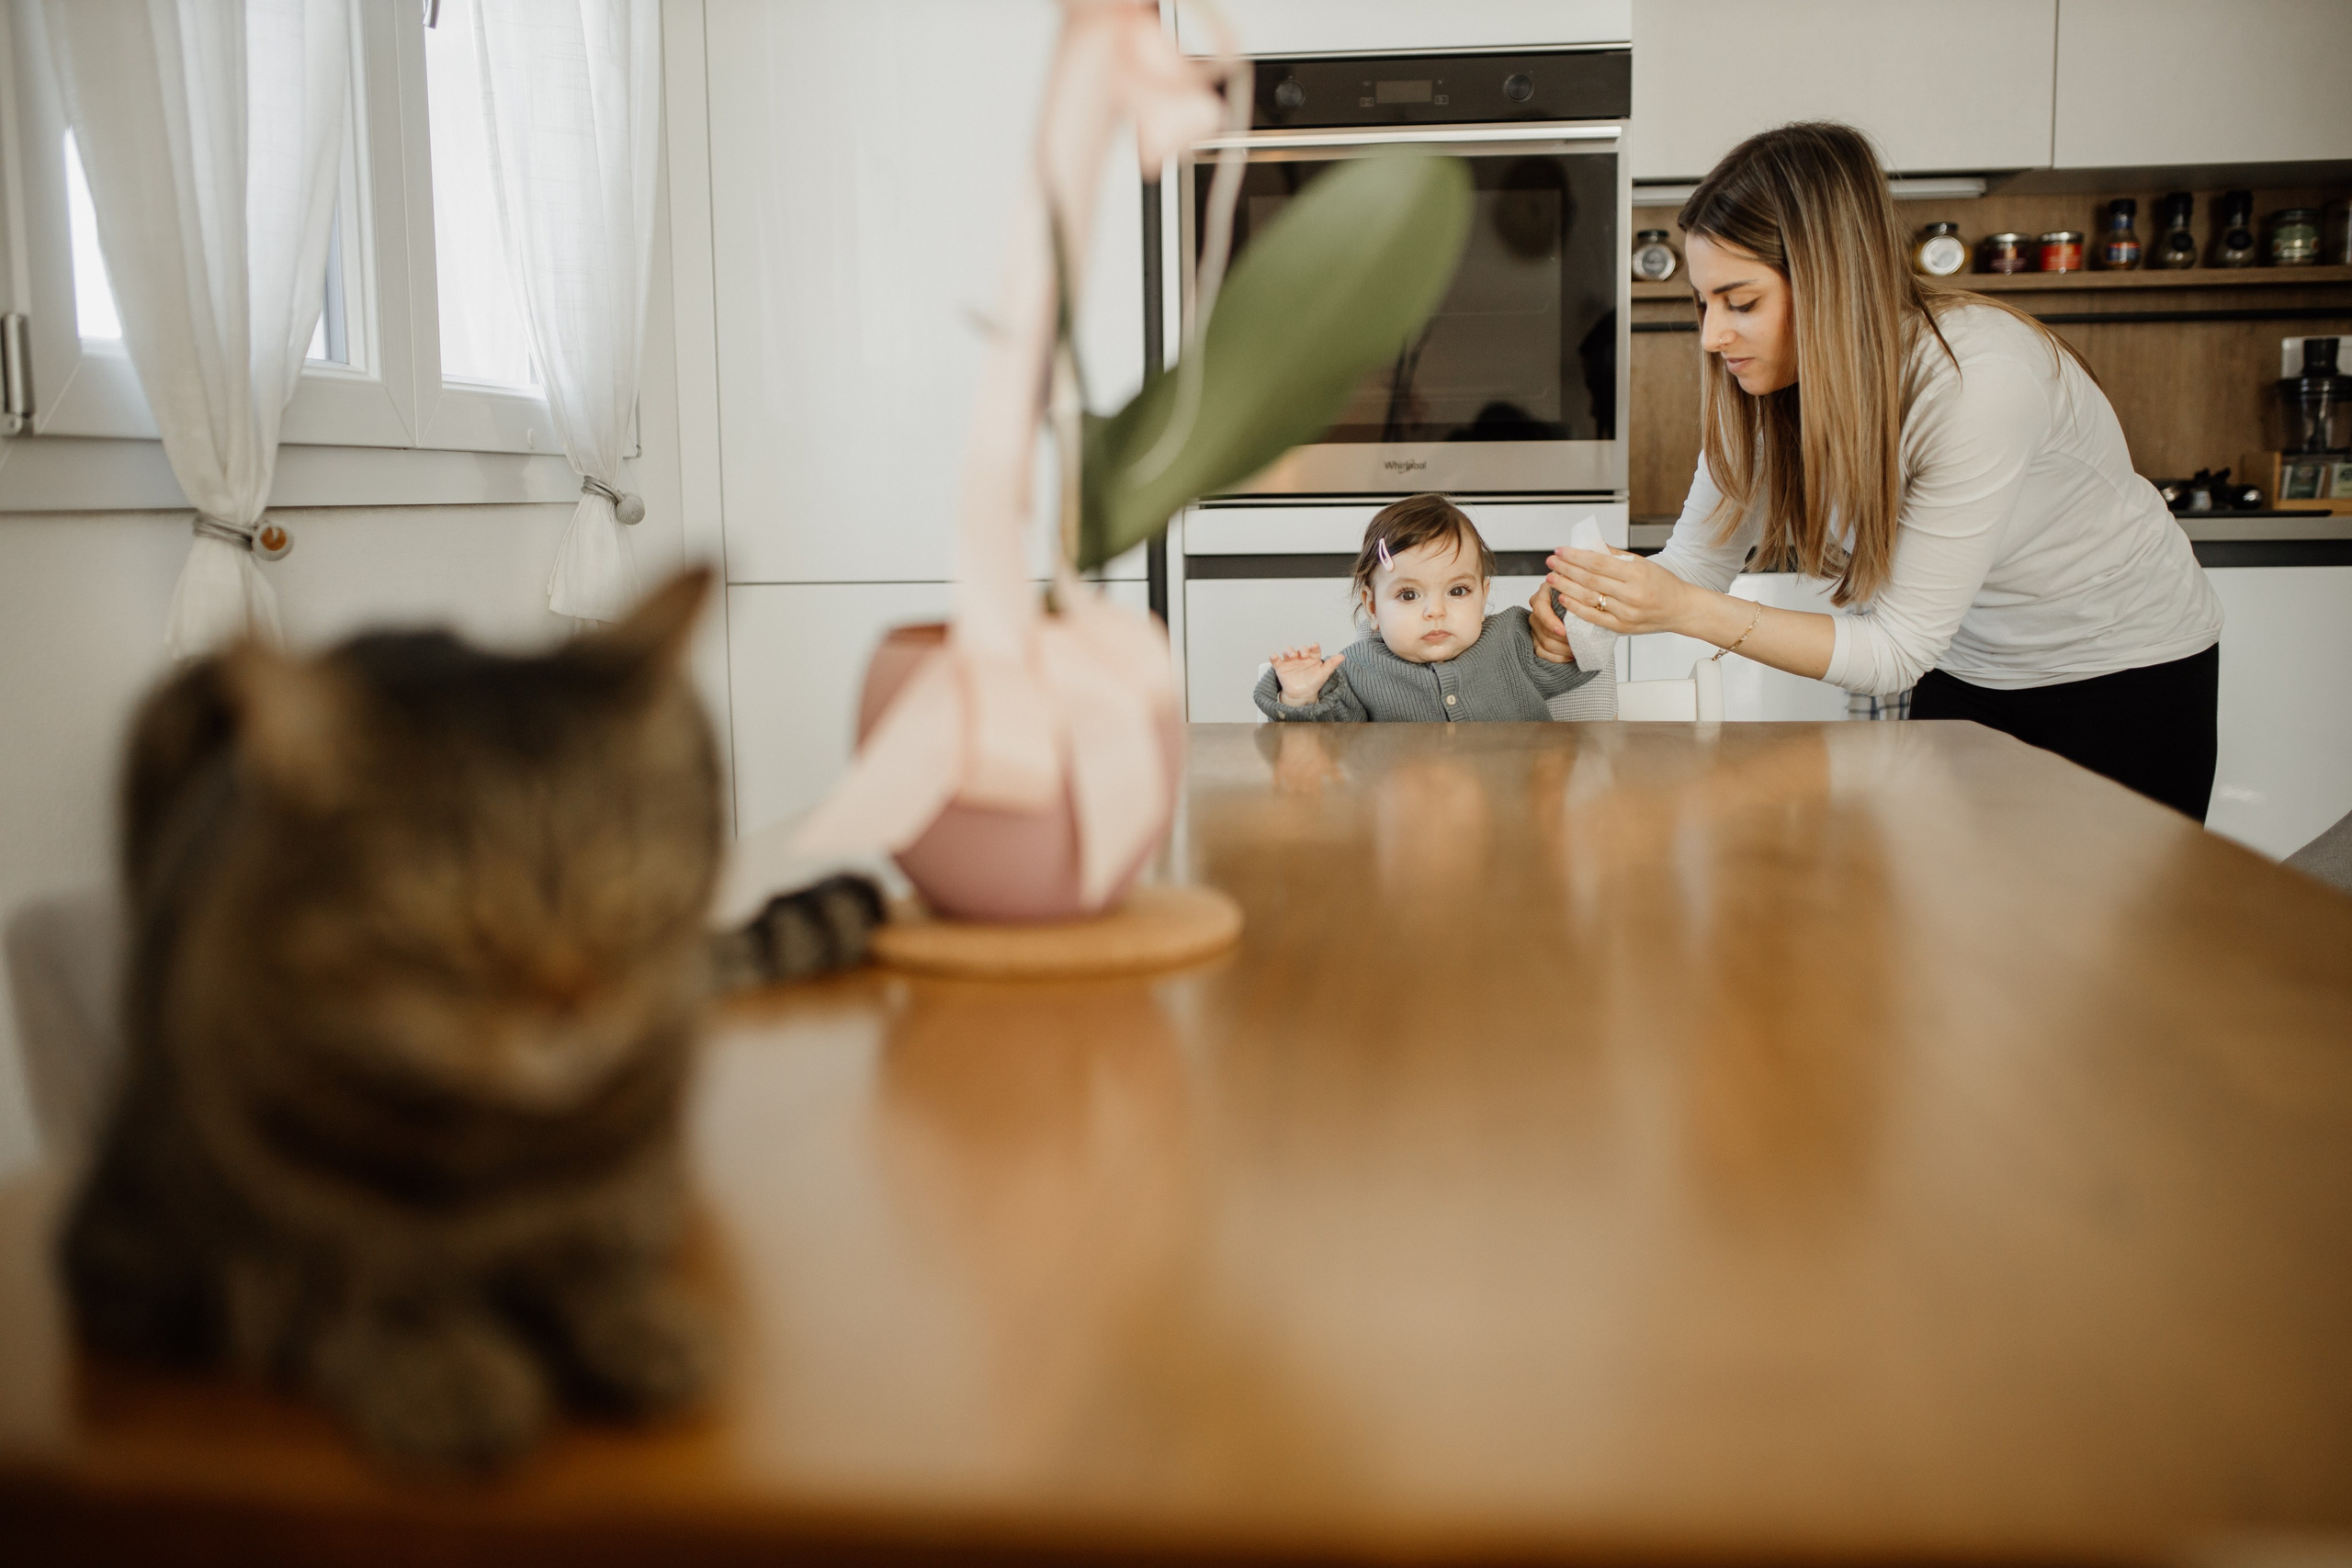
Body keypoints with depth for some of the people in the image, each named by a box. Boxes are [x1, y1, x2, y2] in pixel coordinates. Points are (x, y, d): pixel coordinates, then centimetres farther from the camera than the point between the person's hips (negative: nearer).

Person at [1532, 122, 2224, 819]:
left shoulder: (1978, 380, -34)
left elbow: (1899, 649, -31)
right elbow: (1698, 557, -9)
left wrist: (1689, 611, -39)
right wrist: (1588, 594, -30)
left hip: (2126, 675, -5)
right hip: (1966, 672, 5)